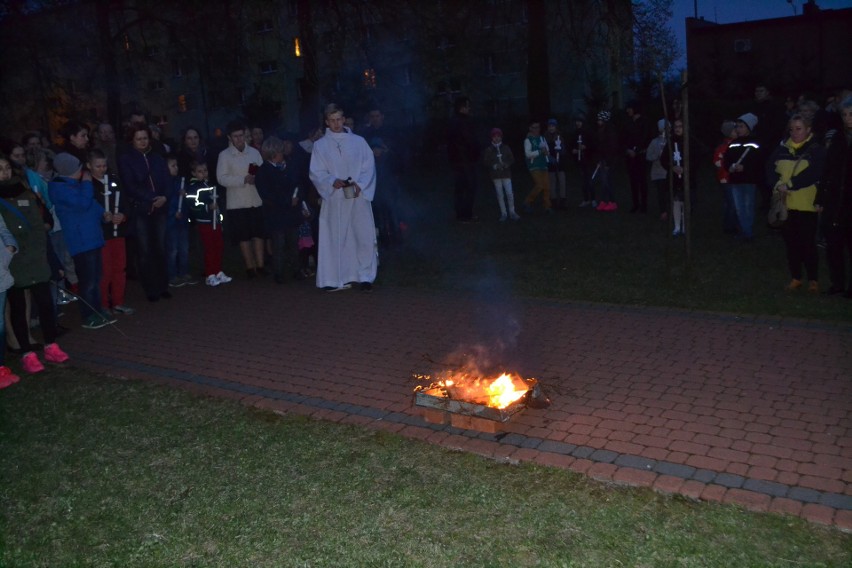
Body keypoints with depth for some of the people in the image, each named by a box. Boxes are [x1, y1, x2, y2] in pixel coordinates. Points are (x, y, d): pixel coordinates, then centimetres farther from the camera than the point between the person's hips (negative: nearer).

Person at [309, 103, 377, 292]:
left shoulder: (358, 141, 7)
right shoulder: (320, 145, 7)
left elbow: (369, 167, 4)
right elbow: (316, 172, 1)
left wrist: (359, 184, -13)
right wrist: (333, 181, -17)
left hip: (358, 197, 0)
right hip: (334, 199, 0)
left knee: (363, 236, -2)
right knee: (336, 238, 1)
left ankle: (365, 276, 6)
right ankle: (338, 278, 7)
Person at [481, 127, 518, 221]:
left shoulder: (506, 148, 5)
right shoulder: (488, 150, 2)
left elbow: (512, 159, 7)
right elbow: (485, 162, 1)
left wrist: (507, 164, -12)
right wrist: (493, 166, -15)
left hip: (506, 174, 0)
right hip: (496, 176, 0)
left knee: (509, 194, -5)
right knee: (500, 195, 3)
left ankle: (512, 212, 8)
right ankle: (503, 213, 10)